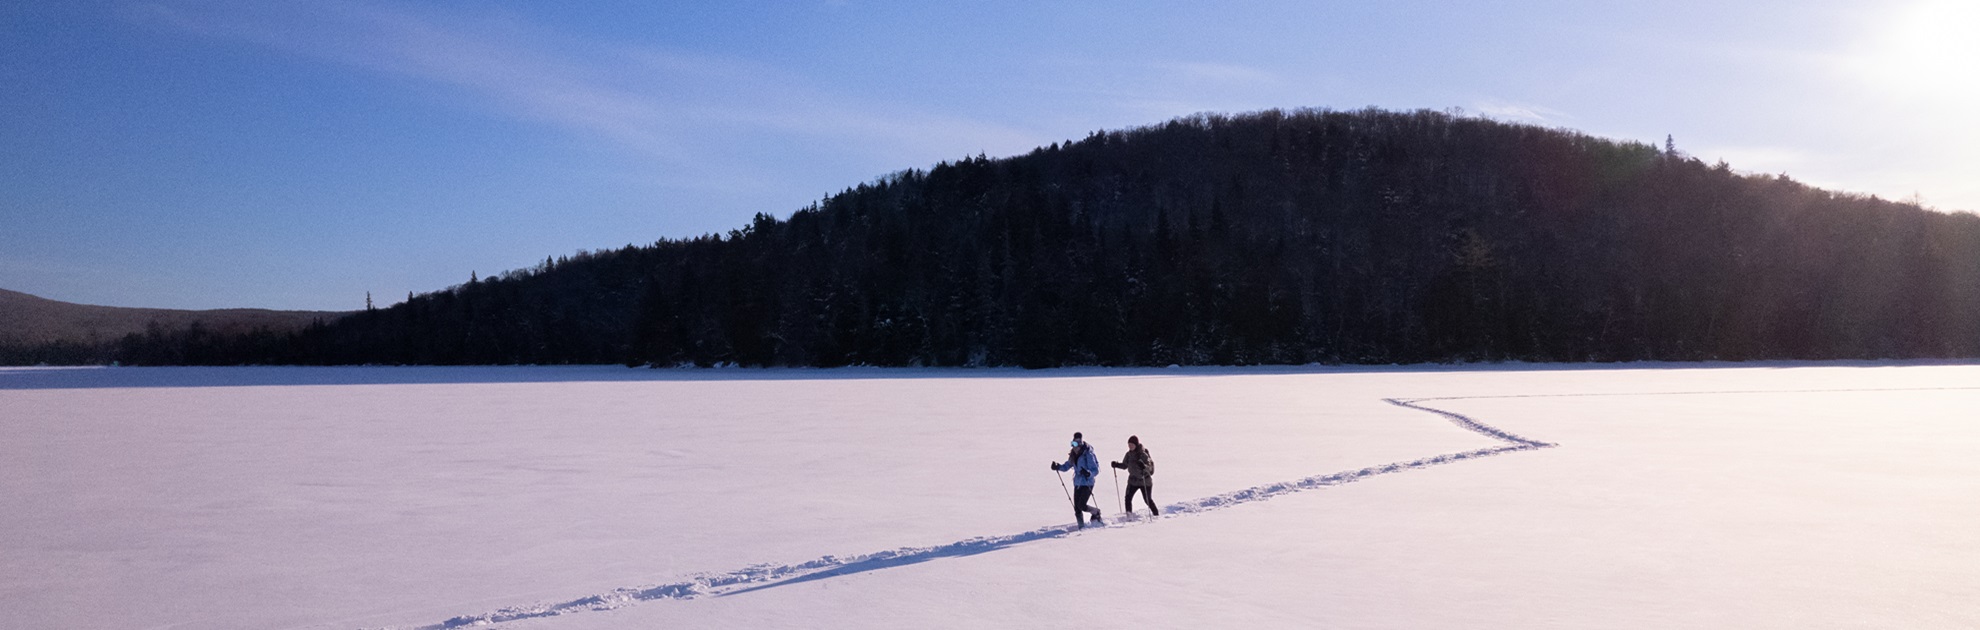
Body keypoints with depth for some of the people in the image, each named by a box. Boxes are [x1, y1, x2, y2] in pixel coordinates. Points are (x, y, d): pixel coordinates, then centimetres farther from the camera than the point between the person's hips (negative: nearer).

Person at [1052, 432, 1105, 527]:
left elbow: (1096, 470, -17)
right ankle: (1082, 526, 14)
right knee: (1077, 508, 3)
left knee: (1082, 505, -13)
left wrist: (1088, 473, -36)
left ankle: (1096, 512, 13)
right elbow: (1067, 466, 20)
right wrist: (1058, 467, 2)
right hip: (1077, 484, 7)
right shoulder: (1073, 456, 4)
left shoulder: (1088, 455, -16)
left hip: (1087, 483, -7)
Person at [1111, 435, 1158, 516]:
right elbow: (1125, 465, 11)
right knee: (1127, 498, -7)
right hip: (1133, 480, 5)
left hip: (1145, 481, -5)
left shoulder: (1143, 455, -18)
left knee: (1148, 500, 2)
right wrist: (1117, 465, -6)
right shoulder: (1129, 455, -1)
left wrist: (1143, 466, -43)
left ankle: (1157, 514, 20)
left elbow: (1149, 468, -22)